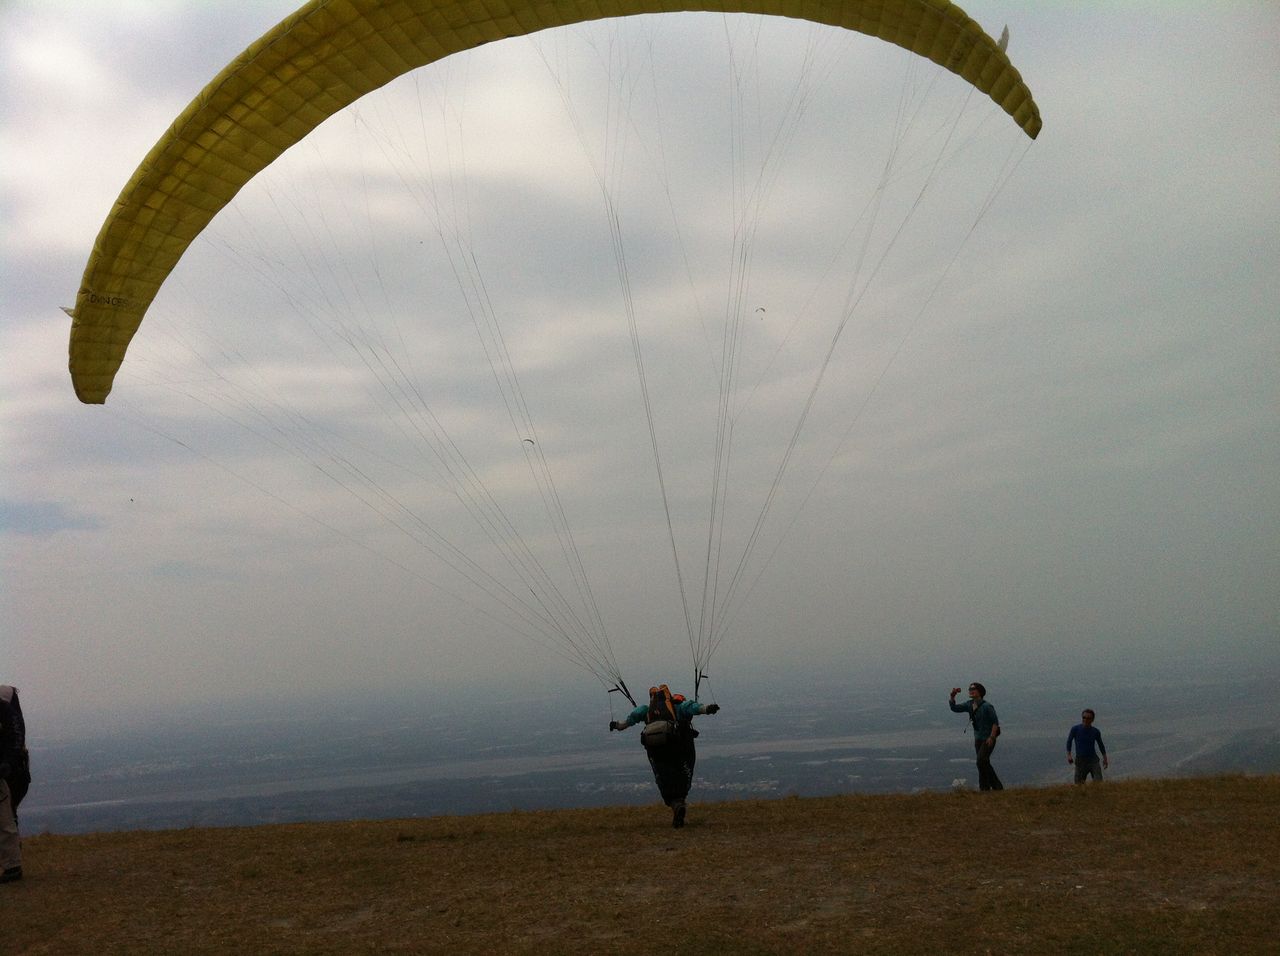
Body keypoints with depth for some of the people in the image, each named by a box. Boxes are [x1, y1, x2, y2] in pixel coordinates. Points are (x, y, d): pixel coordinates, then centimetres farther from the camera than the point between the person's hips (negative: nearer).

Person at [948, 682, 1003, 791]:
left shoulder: (986, 706, -18)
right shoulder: (969, 705, 3)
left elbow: (995, 722, -15)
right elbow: (955, 708, 6)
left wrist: (991, 737, -20)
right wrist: (952, 696, -10)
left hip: (988, 738, -8)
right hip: (978, 738, 8)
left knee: (981, 761, -17)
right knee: (984, 764, 11)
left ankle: (984, 788, -7)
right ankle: (997, 786, 22)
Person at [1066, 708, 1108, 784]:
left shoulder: (1096, 731, -1)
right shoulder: (1075, 729, -6)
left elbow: (1100, 745, 14)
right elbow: (1069, 742, 4)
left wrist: (1105, 758, 16)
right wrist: (1068, 755, -7)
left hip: (1093, 760, 1)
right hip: (1080, 760, -1)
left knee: (1099, 782, -11)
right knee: (1079, 784, 1)